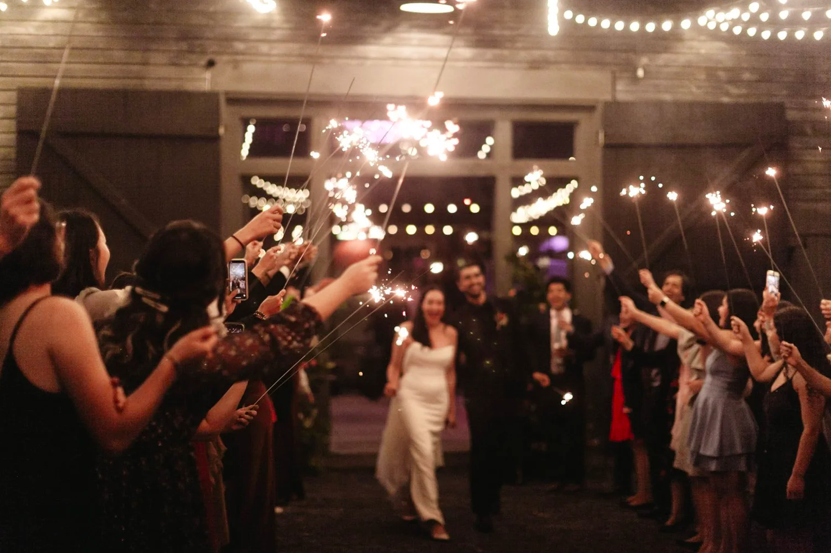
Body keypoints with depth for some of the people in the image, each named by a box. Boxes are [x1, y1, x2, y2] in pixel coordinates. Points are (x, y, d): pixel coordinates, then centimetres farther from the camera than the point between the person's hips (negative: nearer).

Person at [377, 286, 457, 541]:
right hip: (411, 397, -4)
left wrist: (452, 408, 15)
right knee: (422, 452, -17)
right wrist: (392, 383, -18)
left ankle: (410, 497, 40)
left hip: (438, 400, 4)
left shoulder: (450, 333, 7)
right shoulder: (407, 329, -3)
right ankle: (432, 517, -13)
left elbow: (451, 372, 13)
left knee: (427, 457, 11)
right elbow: (394, 365, 3)